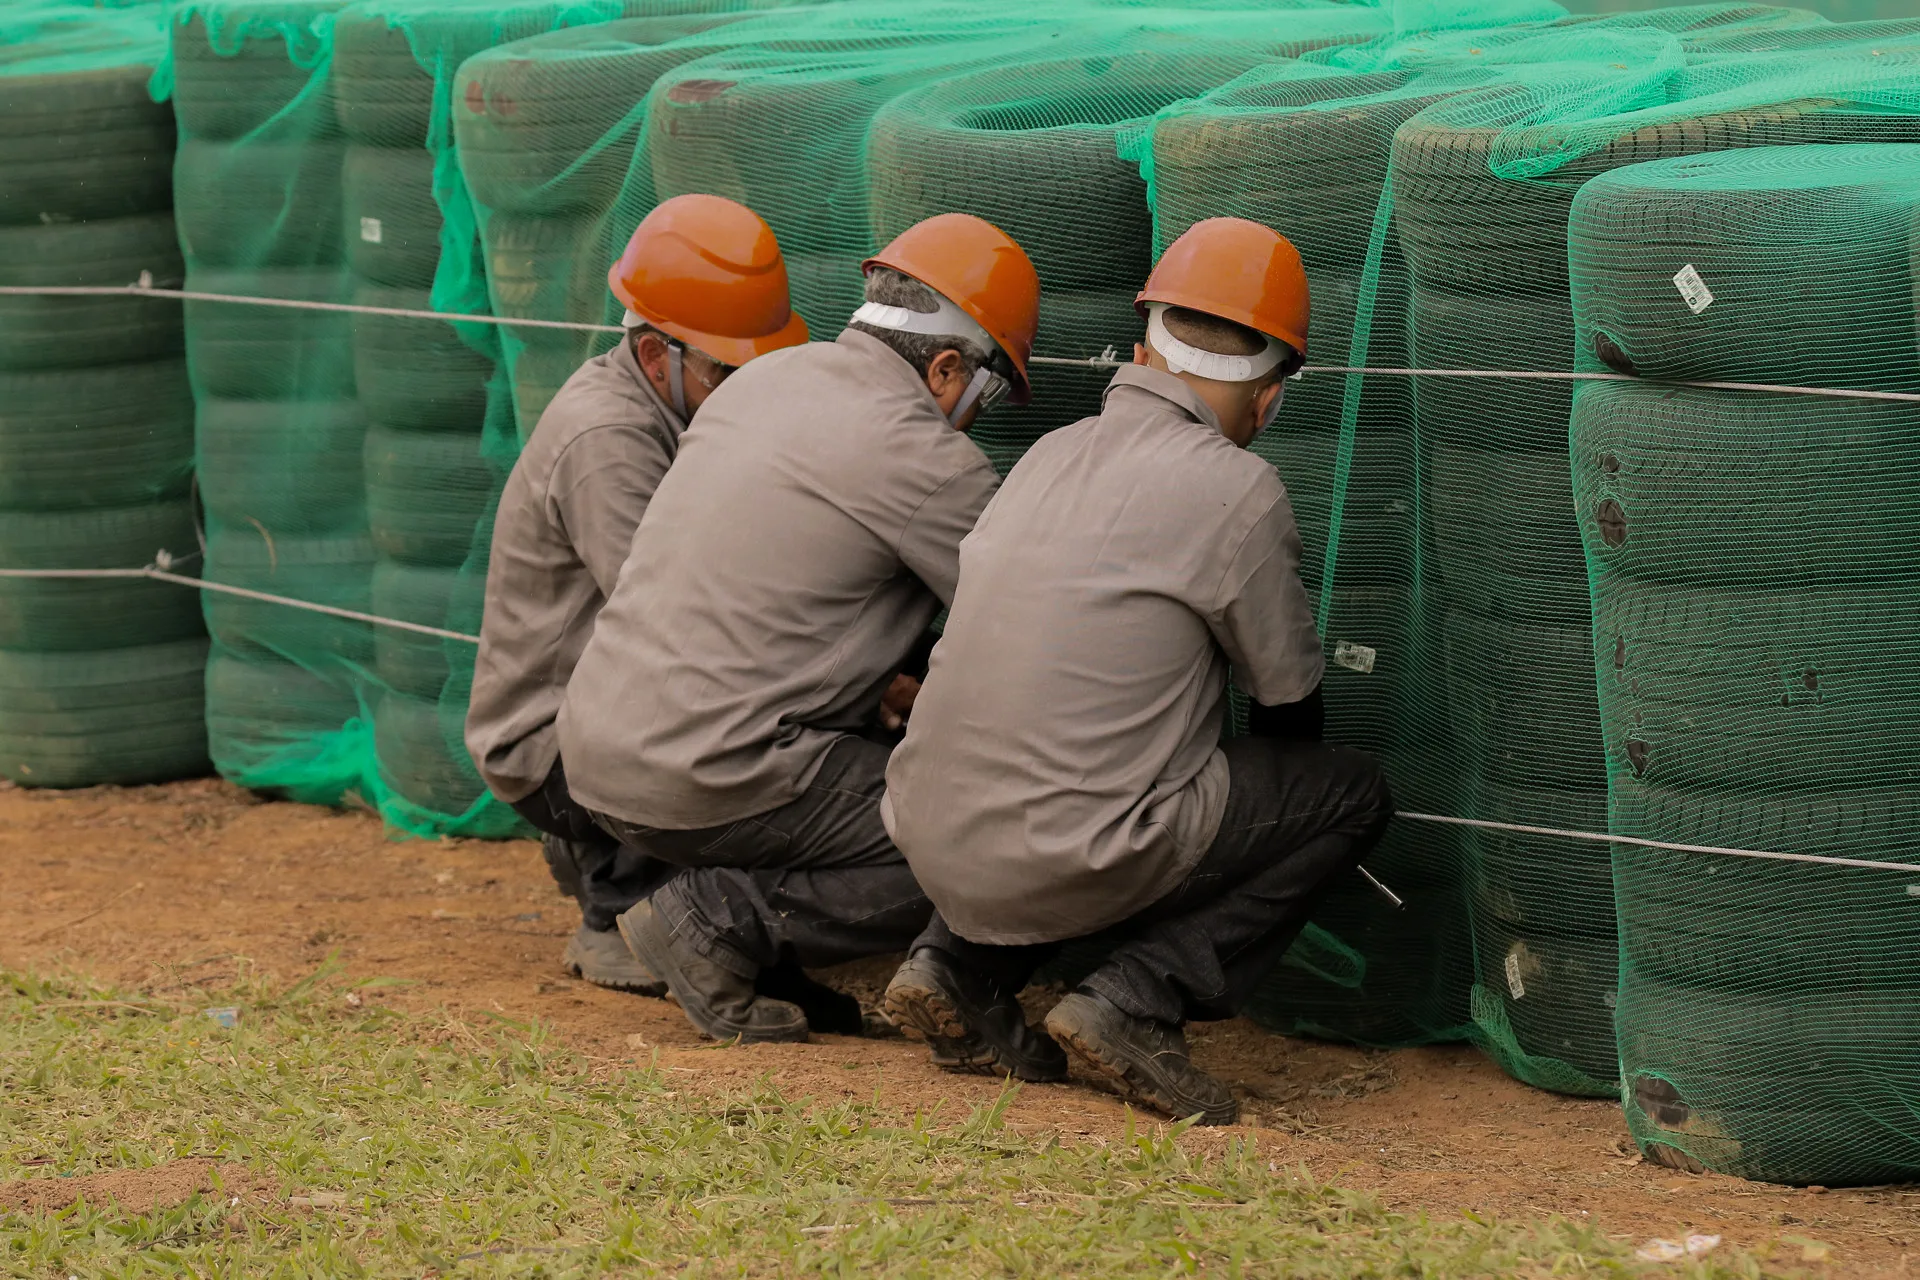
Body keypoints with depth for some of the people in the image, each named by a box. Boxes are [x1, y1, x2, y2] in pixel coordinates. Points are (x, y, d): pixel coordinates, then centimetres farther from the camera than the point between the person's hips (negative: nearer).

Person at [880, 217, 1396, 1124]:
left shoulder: (1052, 454, 13)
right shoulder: (1236, 489, -6)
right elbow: (1289, 698, 5)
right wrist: (1289, 789, 28)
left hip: (932, 839, 7)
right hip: (1062, 861, -7)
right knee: (1355, 792, 9)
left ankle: (961, 967, 16)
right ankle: (1138, 999, -3)